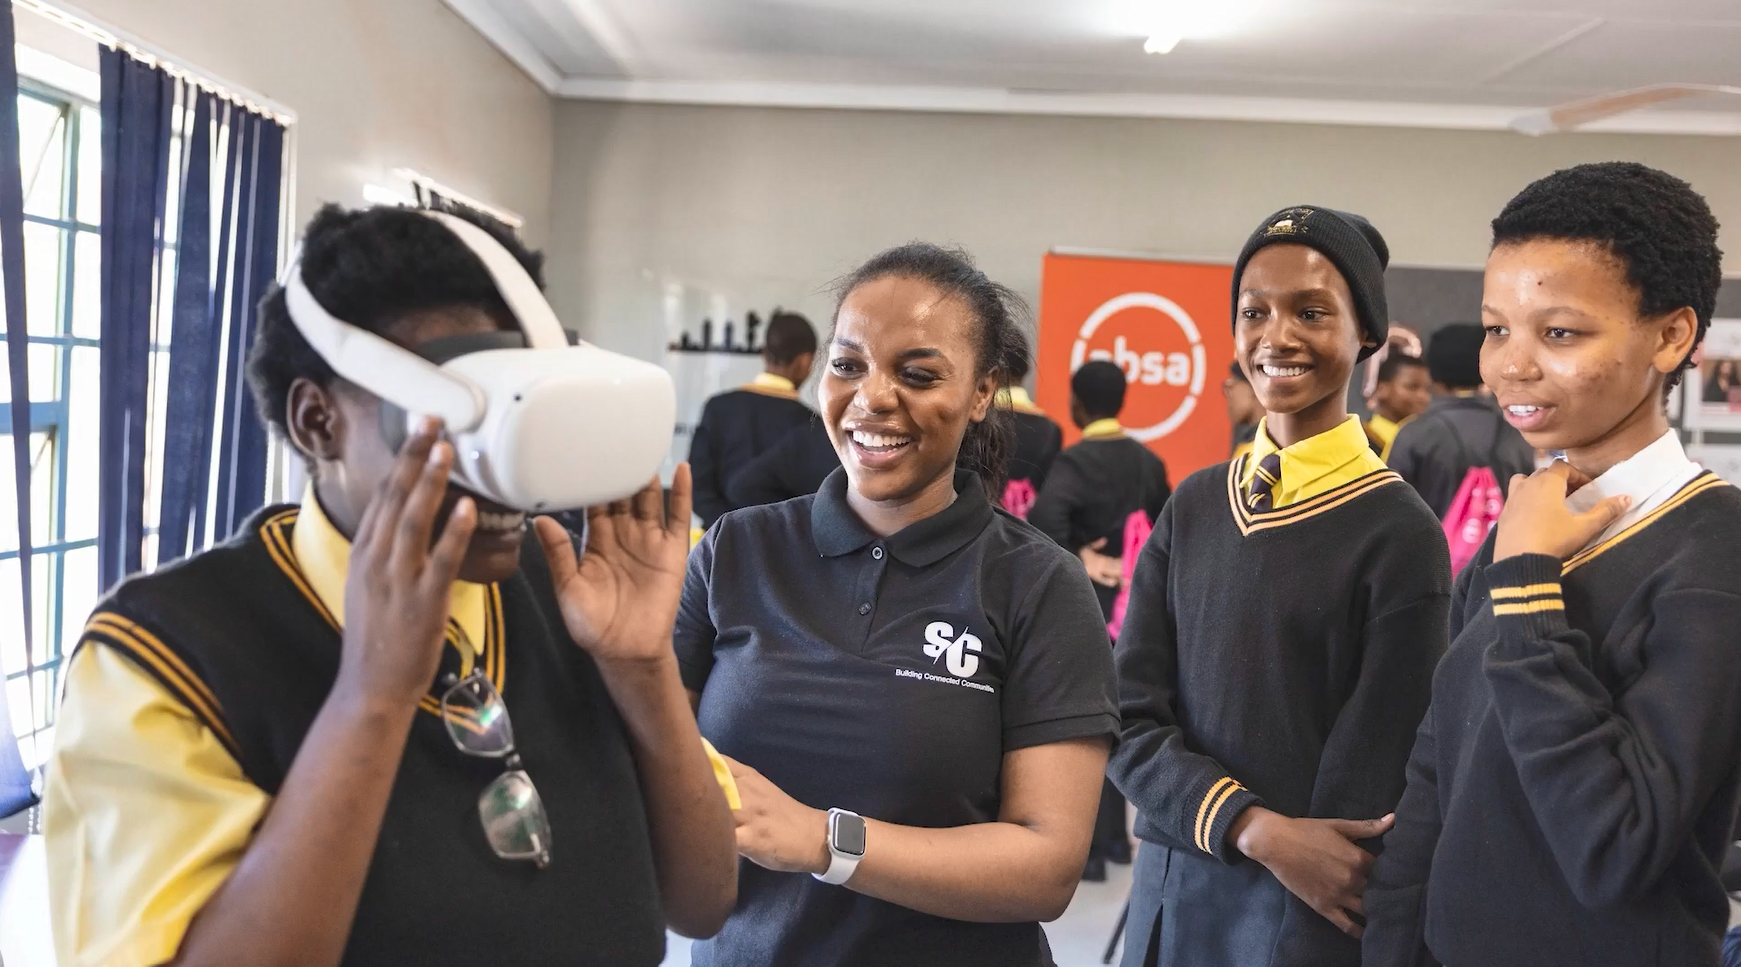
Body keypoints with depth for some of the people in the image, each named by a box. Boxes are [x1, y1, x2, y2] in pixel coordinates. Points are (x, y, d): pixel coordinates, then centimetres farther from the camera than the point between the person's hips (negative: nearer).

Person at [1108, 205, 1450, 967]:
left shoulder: (1399, 533, -13)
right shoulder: (1193, 507, 0)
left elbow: (1366, 789, -11)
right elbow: (1131, 718, -4)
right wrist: (1254, 828, -18)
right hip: (1168, 893, 4)